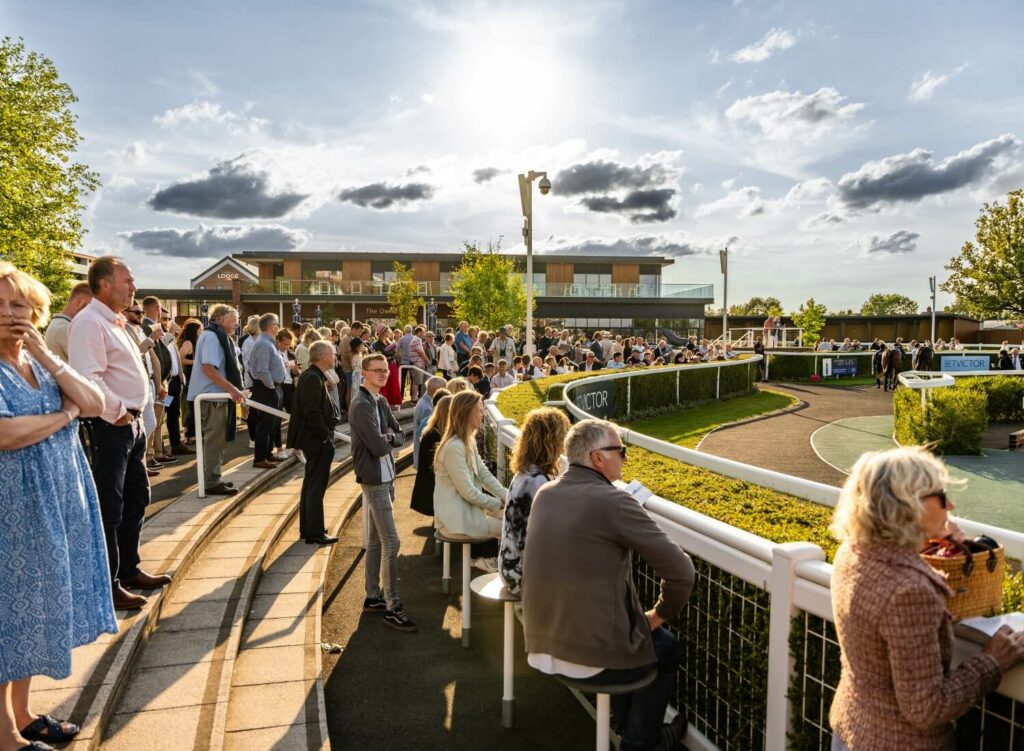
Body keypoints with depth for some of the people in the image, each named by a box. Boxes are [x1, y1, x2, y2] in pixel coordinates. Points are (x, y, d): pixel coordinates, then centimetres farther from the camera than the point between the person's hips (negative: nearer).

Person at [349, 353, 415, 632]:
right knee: (391, 543, -7)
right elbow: (378, 446, -23)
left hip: (385, 477, 9)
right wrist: (390, 437, -3)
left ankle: (373, 598, 26)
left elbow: (400, 436, 11)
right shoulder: (361, 405, -16)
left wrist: (386, 437, -9)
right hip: (374, 479, -9)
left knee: (376, 541, 15)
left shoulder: (380, 401, 11)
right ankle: (392, 608, 0)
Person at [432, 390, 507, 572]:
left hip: (466, 511, 9)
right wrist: (499, 504, -11)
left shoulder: (468, 442, 8)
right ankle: (487, 557, 18)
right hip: (457, 521, -9)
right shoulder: (454, 447, -23)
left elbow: (485, 475, 7)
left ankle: (484, 557, 19)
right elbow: (468, 492, -22)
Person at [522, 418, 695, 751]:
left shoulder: (544, 494, 1)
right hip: (590, 659, -6)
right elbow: (681, 570, -15)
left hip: (539, 647, 6)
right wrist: (660, 614, 2)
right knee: (666, 647, 23)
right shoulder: (614, 501, -19)